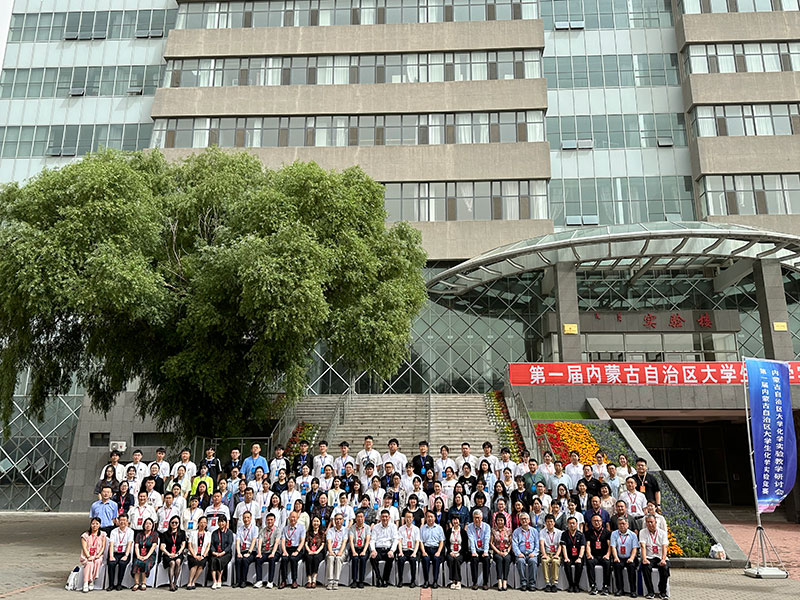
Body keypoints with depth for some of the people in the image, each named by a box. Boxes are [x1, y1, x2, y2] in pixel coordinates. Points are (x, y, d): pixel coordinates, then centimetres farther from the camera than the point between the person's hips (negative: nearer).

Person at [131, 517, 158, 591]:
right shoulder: (139, 534, 15)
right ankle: (136, 583, -28)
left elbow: (153, 546, -4)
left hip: (150, 555, -2)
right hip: (139, 555, 2)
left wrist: (147, 556, -18)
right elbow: (136, 546, 4)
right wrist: (138, 556, -13)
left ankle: (144, 583, -26)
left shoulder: (155, 534, 8)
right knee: (137, 563, -30)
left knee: (145, 563, -33)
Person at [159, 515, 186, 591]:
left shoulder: (182, 533, 16)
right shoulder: (165, 534, 13)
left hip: (178, 554, 1)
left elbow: (183, 545, 9)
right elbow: (162, 547, 3)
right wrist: (169, 554, -13)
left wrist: (178, 553, -9)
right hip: (167, 554, -1)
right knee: (172, 563, -32)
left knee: (178, 561, -32)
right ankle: (171, 584, -33)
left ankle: (175, 582, -25)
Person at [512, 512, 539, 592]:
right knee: (520, 561, -33)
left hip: (532, 555, 0)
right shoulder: (516, 532, 14)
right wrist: (518, 553, -14)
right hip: (521, 554, 0)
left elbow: (537, 544, 11)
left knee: (533, 561, -33)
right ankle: (523, 583, -26)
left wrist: (534, 553, -7)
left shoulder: (534, 531, 17)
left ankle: (532, 584, -27)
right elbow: (514, 544, 4)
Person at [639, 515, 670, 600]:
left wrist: (663, 559, -22)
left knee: (665, 567, -30)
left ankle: (662, 592, -13)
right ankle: (650, 592, -18)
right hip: (649, 557, -1)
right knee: (645, 567, -31)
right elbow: (643, 546, -8)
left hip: (660, 557, 1)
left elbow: (664, 547, -5)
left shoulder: (662, 533, 7)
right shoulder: (643, 532, 5)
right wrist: (644, 559, -24)